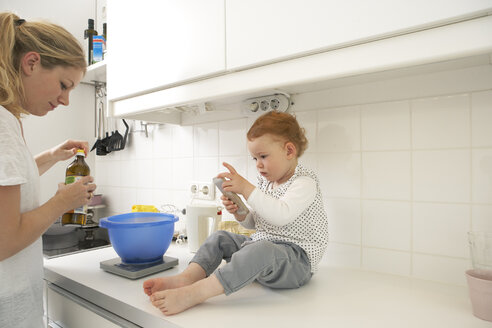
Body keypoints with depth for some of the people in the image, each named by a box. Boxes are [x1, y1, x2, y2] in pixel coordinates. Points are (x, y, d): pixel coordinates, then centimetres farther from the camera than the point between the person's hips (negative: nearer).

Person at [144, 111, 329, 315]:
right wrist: (238, 212, -3)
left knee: (262, 250, -38)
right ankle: (186, 278, -19)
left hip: (297, 258, -9)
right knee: (220, 238, 5)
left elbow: (281, 215, -31)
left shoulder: (305, 182, -13)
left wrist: (246, 188, -32)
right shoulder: (265, 182, 12)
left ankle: (191, 295, -43)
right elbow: (254, 223, 18)